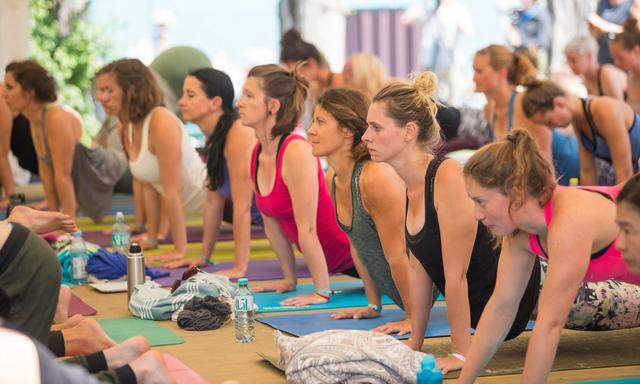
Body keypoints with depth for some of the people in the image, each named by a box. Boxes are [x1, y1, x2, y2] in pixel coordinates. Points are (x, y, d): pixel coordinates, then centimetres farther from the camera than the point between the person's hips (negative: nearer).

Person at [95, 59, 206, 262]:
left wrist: (180, 250, -25)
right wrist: (151, 239, 10)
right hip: (192, 205, 7)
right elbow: (149, 186, 7)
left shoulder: (161, 123, -27)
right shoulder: (127, 128, 0)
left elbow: (171, 191, -27)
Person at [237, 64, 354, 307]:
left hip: (353, 250, -8)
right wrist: (290, 279, 12)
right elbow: (272, 224, 7)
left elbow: (307, 229, -24)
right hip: (335, 261, 8)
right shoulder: (257, 154, -1)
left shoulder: (297, 152, -26)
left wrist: (322, 291, -21)